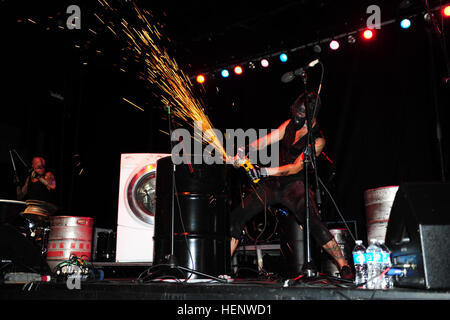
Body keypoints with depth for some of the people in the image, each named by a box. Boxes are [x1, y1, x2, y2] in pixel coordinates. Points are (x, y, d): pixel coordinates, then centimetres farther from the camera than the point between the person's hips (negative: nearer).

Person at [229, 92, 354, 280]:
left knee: (314, 224, -26)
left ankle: (344, 267, -11)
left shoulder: (317, 140, -10)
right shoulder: (289, 125, 8)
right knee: (235, 218, 1)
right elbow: (265, 141, 3)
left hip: (294, 186, -5)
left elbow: (296, 167, -19)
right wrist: (245, 150, -17)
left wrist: (264, 171, -27)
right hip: (271, 184, 6)